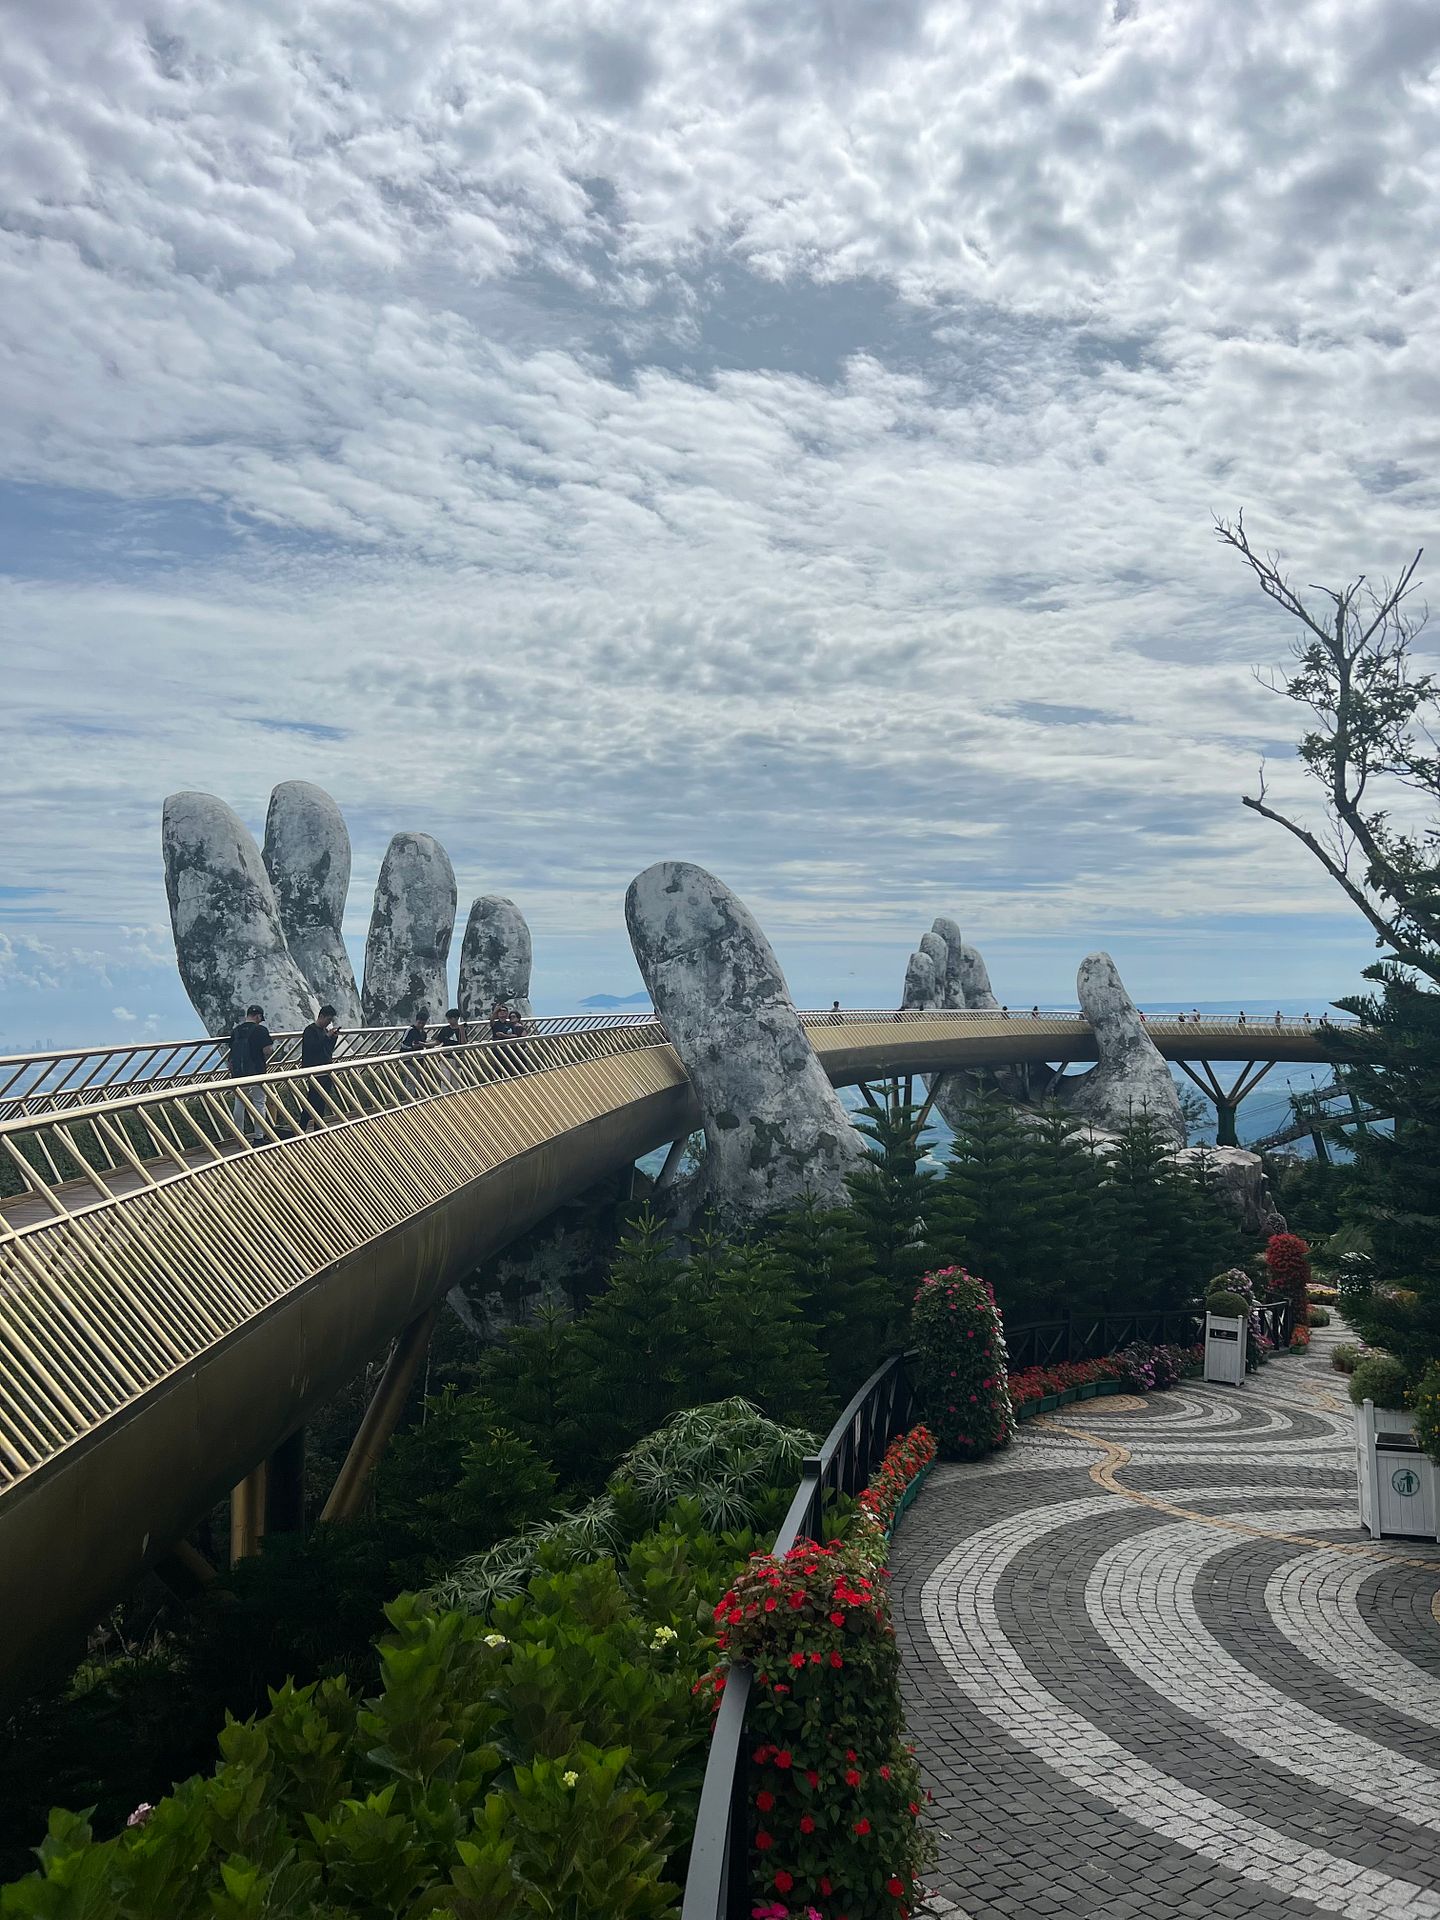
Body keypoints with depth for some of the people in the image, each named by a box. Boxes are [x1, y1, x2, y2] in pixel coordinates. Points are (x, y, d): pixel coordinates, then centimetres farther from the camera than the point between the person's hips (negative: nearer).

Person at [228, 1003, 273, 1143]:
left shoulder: (236, 1031, 10)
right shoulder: (260, 1030, -10)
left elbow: (231, 1053, 15)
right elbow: (267, 1050, -18)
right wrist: (272, 1048, 5)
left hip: (237, 1073, 5)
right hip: (256, 1073, -5)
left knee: (239, 1104, 10)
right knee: (258, 1103, 2)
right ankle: (258, 1138, 3)